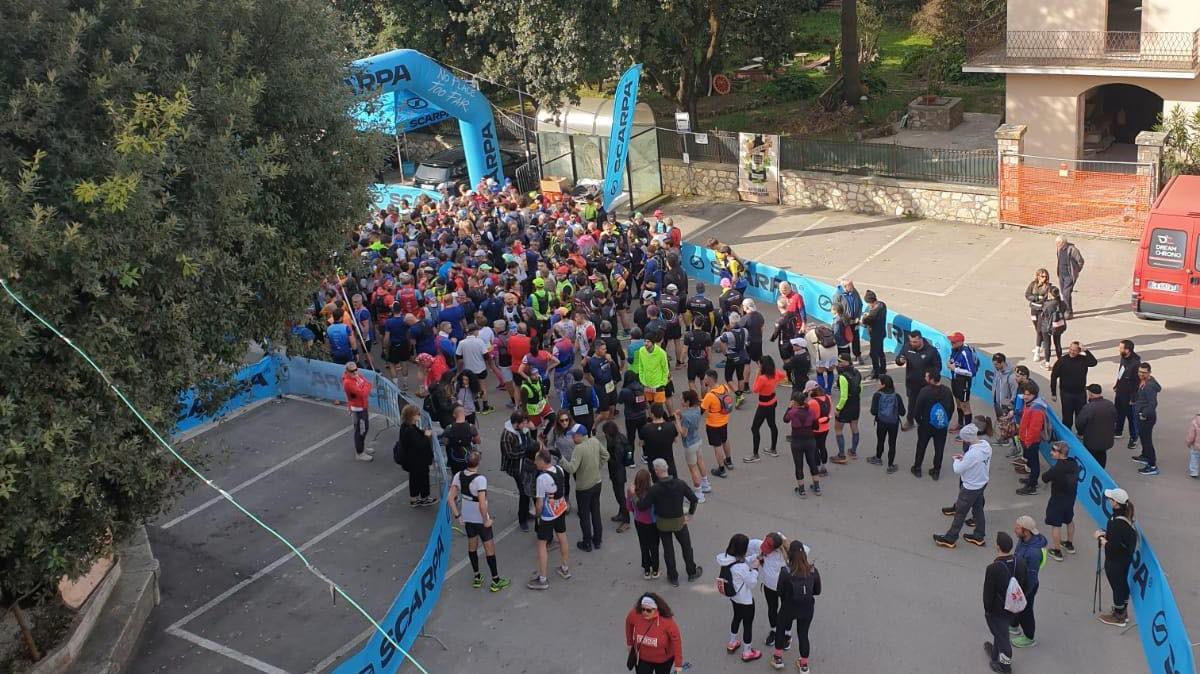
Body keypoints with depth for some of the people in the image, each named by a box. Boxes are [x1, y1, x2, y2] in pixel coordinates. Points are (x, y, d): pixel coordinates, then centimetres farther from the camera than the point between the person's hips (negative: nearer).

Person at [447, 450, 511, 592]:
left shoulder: (458, 476, -9)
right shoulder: (480, 479, -27)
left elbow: (450, 498, -5)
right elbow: (482, 504, -30)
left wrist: (457, 515, 4)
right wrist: (486, 520, -16)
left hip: (466, 517, 6)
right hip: (480, 519, -6)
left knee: (472, 546, 22)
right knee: (489, 548, 9)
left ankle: (477, 577, 34)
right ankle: (495, 581, 19)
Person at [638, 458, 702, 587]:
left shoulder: (654, 489, -23)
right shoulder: (680, 484, -17)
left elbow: (642, 506, -21)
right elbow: (694, 499, -11)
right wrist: (690, 514, 2)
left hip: (663, 524, -1)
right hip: (679, 521, 1)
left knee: (668, 550, 16)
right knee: (686, 546, 22)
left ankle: (673, 577, 28)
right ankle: (692, 573, 37)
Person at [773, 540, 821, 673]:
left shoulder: (785, 572, -25)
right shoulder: (813, 571, -17)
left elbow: (780, 592, -14)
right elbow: (817, 591, -4)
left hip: (789, 608, -2)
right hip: (807, 609, 2)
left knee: (780, 629, 26)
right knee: (803, 634, 21)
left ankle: (778, 658, 37)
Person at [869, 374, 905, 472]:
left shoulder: (877, 395, -15)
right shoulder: (897, 396, -11)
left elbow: (873, 412, -15)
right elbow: (902, 412, -7)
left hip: (881, 423, 0)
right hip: (894, 423, 0)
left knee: (880, 441, 22)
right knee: (892, 444, 10)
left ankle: (878, 458, 43)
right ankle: (890, 466, 13)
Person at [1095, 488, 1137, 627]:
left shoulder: (1117, 523, -34)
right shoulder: (1126, 516, -6)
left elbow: (1111, 547, -30)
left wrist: (1101, 538, -15)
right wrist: (1106, 534, 0)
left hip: (1115, 561, -9)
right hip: (1125, 558, 9)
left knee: (1117, 586, 11)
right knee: (1123, 584, 25)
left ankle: (1118, 617, 30)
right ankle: (1123, 612, 44)